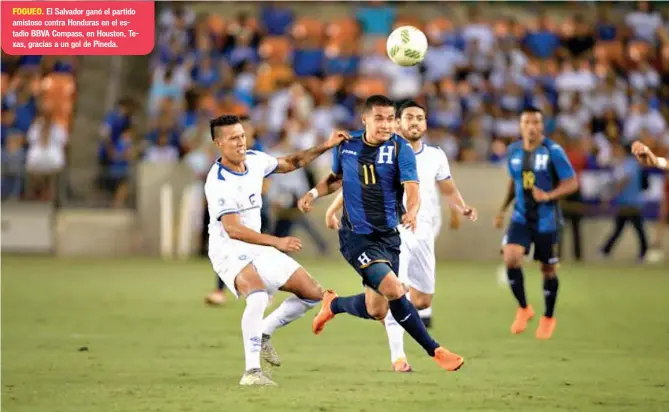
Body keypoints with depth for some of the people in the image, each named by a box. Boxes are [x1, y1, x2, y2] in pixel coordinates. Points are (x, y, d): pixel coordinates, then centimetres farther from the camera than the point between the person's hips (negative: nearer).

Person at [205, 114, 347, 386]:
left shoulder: (254, 159, 1)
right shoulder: (218, 182, -23)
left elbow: (290, 163, 21)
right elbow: (233, 230, -31)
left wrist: (325, 146, 12)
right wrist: (277, 242, -39)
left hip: (257, 249, 8)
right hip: (228, 251, -8)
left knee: (313, 293, 6)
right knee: (258, 296, -36)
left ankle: (263, 334, 20)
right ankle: (252, 371, -35)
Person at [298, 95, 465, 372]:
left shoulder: (401, 149, -8)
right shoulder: (347, 145, -2)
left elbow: (412, 189, -19)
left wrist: (411, 212, -41)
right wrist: (314, 193, 1)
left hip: (389, 235, 2)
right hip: (357, 235, -2)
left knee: (376, 310, 6)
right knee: (394, 291, -22)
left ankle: (333, 304, 38)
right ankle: (434, 350, -11)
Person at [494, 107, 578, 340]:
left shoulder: (553, 151, -12)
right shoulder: (513, 151, 3)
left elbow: (572, 183, -11)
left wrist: (548, 196, -26)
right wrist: (503, 209, 14)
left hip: (546, 220, -3)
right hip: (521, 217, 3)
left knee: (548, 268, 7)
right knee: (511, 258, -18)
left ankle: (548, 317, 29)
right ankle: (523, 308, 2)